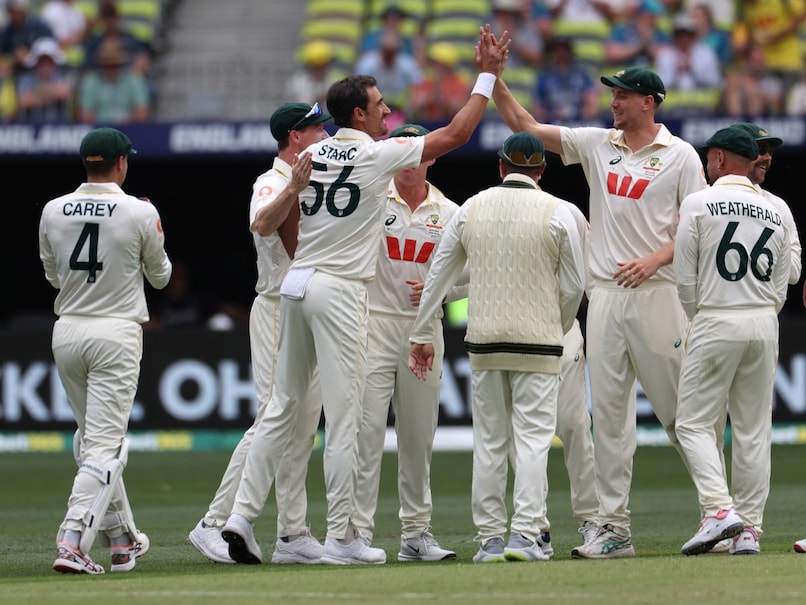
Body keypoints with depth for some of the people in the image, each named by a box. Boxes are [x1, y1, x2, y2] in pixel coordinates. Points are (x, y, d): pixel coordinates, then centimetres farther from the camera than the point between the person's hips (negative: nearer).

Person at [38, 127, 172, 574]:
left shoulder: (53, 211, 1)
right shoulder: (140, 213, -8)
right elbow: (160, 277, 7)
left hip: (67, 332, 4)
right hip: (116, 333, -4)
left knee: (91, 437, 18)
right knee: (104, 445, -6)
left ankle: (122, 539, 25)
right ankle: (72, 544, -21)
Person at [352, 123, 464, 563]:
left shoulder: (450, 213, 8)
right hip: (373, 324, -4)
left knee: (418, 436, 9)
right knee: (366, 431, -9)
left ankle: (416, 534, 18)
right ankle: (358, 533, -9)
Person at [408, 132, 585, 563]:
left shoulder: (471, 209, 5)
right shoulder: (556, 212, -3)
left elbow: (438, 277, 8)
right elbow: (574, 285, -1)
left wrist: (422, 336, 15)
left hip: (483, 341, 3)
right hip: (538, 341, -3)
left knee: (489, 442, 7)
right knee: (532, 438, -3)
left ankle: (490, 539, 6)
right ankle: (525, 533, -13)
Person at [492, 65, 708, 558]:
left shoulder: (680, 156, 0)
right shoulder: (597, 145, 12)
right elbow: (526, 126, 12)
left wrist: (654, 259, -17)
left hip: (656, 292, -4)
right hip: (606, 294, 4)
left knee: (679, 407, -3)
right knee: (608, 413, 1)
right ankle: (615, 529, 1)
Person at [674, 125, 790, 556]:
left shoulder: (699, 204, -4)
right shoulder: (774, 213, 11)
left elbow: (685, 279, -3)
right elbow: (780, 289, 12)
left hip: (715, 322, -5)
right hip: (764, 325, 5)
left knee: (695, 423, 0)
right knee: (753, 429, 7)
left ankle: (718, 509, -17)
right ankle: (748, 528, 5)